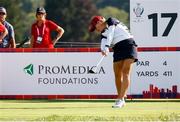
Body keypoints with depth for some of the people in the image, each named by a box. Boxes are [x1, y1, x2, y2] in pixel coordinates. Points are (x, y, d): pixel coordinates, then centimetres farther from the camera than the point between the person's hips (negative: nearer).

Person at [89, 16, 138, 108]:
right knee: (117, 75, -1)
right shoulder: (103, 33, 19)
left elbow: (110, 36, -10)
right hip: (117, 48, 7)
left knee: (126, 73, -15)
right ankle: (121, 100, 9)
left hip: (128, 44, -7)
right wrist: (103, 49, -24)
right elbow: (104, 41, -2)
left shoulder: (111, 22, 6)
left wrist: (106, 47, -23)